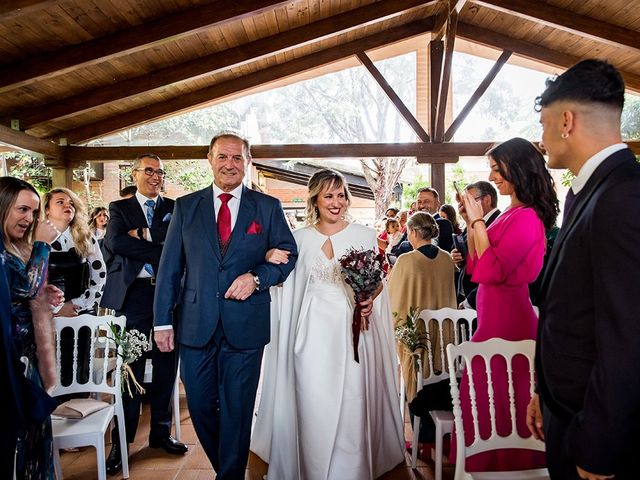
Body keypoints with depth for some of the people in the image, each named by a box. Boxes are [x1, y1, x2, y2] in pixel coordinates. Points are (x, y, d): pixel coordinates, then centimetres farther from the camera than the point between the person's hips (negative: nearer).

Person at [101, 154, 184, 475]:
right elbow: (115, 242, -10)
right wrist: (160, 248, -13)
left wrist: (144, 235, -12)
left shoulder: (175, 208, 12)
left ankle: (161, 433, 27)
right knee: (129, 369, 4)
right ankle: (121, 442, 18)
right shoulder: (120, 208, 9)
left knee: (166, 367, 11)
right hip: (133, 294, -2)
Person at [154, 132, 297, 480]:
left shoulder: (268, 208, 3)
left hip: (246, 326, -1)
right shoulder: (186, 206, 6)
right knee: (200, 407, 13)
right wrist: (163, 321, -1)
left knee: (237, 411, 9)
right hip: (196, 324, 2)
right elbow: (169, 267, 4)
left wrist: (256, 277, -13)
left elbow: (289, 254, 5)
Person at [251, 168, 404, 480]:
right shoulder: (299, 238, 7)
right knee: (313, 409, 3)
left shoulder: (365, 235, 4)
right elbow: (290, 290, 12)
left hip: (352, 331, -1)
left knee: (351, 409, 1)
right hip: (313, 333, 1)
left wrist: (370, 303, -11)